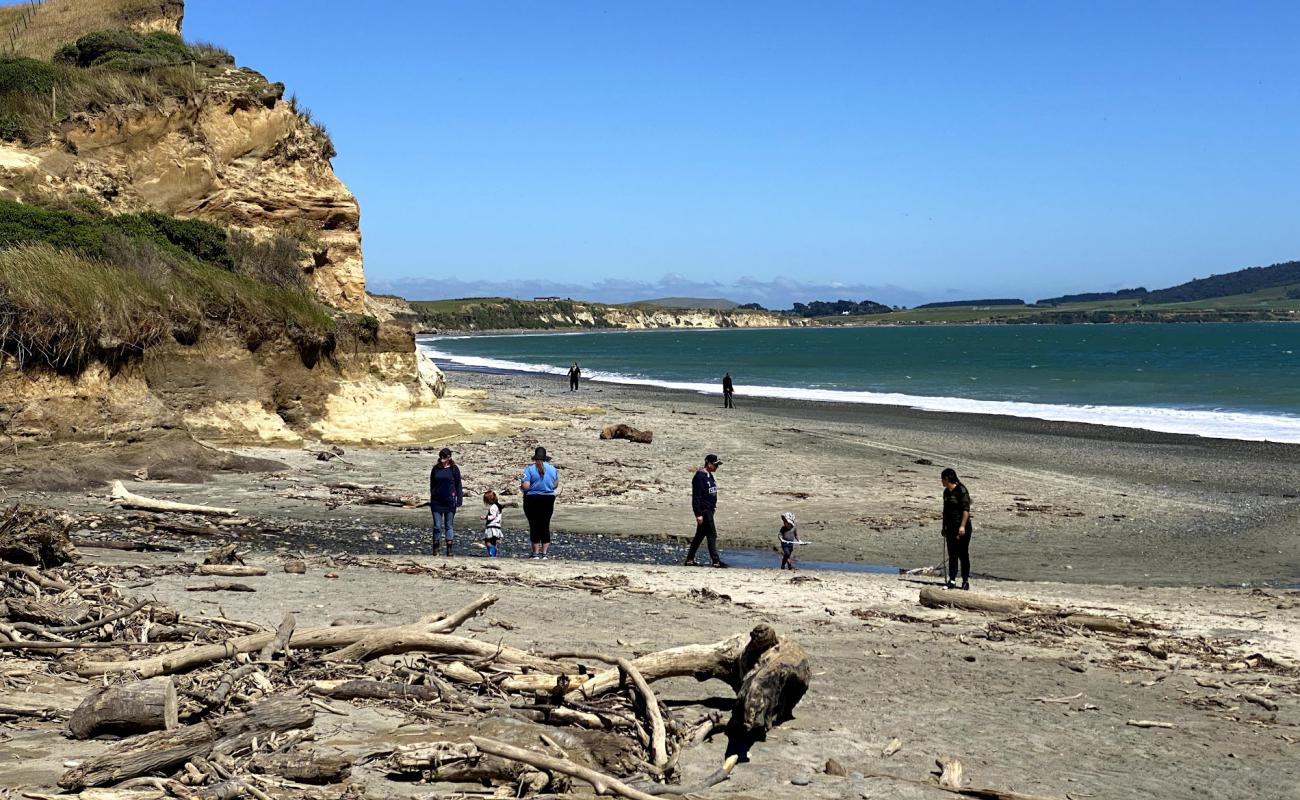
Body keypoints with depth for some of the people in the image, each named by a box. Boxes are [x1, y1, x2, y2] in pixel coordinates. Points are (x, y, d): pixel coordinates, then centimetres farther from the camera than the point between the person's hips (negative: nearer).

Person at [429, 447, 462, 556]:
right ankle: (435, 550, 8)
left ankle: (449, 550, 8)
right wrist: (431, 499, 11)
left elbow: (458, 485, 4)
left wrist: (459, 500, -2)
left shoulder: (454, 469, 1)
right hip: (437, 502, 1)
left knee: (449, 526, 4)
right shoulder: (436, 469, 5)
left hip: (449, 502, -1)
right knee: (437, 526, 1)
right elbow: (432, 485, 13)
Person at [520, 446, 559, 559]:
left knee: (534, 526, 5)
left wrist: (521, 487, 4)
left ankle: (536, 552, 8)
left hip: (532, 500, -3)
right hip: (548, 499, 3)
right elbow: (556, 485, 12)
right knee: (545, 526, 9)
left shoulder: (529, 469, -11)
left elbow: (525, 486, -18)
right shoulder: (552, 468, 2)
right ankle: (545, 552, 9)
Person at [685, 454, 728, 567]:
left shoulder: (709, 475, 14)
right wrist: (698, 514, -21)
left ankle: (690, 559, 17)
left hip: (709, 510, 10)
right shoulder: (699, 476, -16)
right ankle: (716, 560, -8)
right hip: (704, 510, -10)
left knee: (700, 535, 12)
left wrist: (714, 505, 23)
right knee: (712, 535, -9)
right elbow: (696, 497, -18)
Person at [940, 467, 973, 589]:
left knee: (963, 554, -1)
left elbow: (966, 509, -17)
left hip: (962, 528, -7)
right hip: (951, 527, 7)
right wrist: (944, 527, 22)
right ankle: (951, 581, 7)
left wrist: (962, 526, -23)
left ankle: (965, 581, 8)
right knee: (952, 555, 5)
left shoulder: (961, 490, -12)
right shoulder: (946, 492, 12)